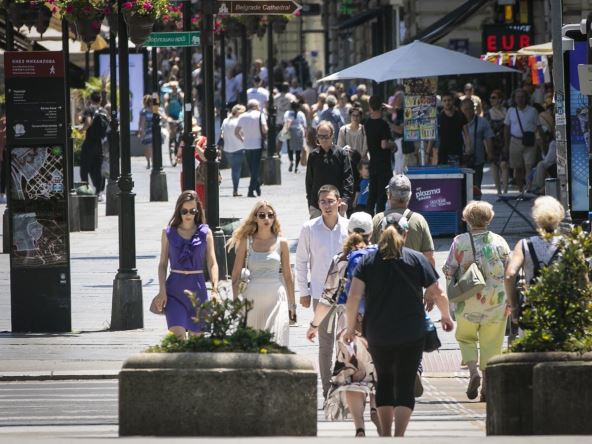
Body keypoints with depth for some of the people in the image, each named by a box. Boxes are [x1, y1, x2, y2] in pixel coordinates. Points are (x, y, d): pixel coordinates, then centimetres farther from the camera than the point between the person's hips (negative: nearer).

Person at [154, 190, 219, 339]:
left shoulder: (205, 233, 4)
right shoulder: (168, 232, 4)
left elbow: (212, 264, 2)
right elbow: (163, 264, 6)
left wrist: (215, 289, -9)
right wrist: (162, 291, -4)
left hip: (197, 288, 1)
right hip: (175, 289, -1)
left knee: (196, 336, 7)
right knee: (177, 335, -16)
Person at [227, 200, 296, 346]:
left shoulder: (281, 243, 6)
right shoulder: (246, 241, 4)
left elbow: (288, 276, 10)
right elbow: (236, 275, 5)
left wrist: (292, 304, 10)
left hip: (276, 297, 0)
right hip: (253, 298, 0)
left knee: (275, 343, -9)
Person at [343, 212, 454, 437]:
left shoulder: (367, 260, 1)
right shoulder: (417, 260, -2)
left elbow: (353, 296, -7)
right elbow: (439, 294, -1)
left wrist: (350, 327, 3)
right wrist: (446, 316, 17)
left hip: (377, 334, 2)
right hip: (411, 334, -2)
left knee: (384, 382, 19)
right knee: (405, 385, 1)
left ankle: (385, 435, 21)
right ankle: (399, 437, -11)